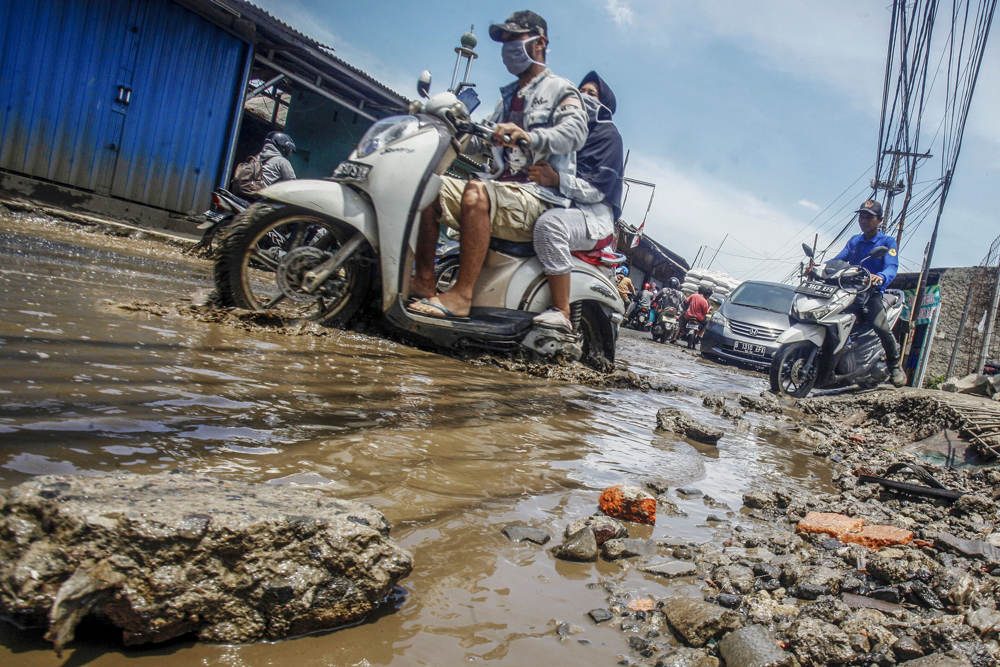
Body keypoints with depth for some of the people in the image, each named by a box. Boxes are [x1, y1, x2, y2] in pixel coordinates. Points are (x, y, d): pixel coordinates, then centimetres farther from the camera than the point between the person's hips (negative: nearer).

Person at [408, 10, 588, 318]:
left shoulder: (561, 90, 5)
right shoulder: (508, 95, 29)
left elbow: (575, 131, -17)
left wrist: (529, 137, -35)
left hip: (540, 196, -7)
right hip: (503, 188, 7)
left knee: (476, 192, -35)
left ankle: (461, 295, -35)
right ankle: (424, 281, -12)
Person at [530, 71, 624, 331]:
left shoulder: (607, 134, 2)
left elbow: (597, 189, -13)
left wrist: (556, 179, -29)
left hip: (595, 215, -8)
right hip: (563, 206, 8)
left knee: (550, 223, -39)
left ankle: (562, 312, -37)